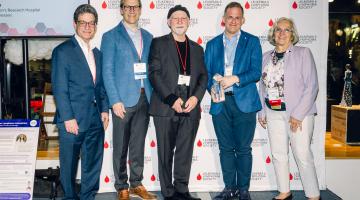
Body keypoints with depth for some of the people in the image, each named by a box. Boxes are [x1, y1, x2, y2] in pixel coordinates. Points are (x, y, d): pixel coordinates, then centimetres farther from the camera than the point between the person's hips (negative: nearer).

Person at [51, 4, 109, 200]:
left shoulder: (97, 53, 14)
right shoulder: (62, 51, -6)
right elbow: (59, 88, -11)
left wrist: (104, 110, 8)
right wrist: (68, 118, -15)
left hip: (95, 119, 6)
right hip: (73, 119, -6)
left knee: (93, 163, 13)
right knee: (69, 164, 7)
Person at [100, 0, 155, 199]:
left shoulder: (147, 37, 13)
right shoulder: (111, 36, -1)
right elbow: (107, 71, -6)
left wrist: (153, 96, 5)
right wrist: (115, 100, -14)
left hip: (144, 98, 4)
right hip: (123, 99, -4)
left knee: (138, 145, 13)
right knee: (120, 147, 5)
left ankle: (137, 184, 25)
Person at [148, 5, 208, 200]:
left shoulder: (197, 48, 18)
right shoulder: (158, 43, 6)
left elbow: (203, 76, 12)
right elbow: (154, 74, -4)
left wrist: (196, 97, -7)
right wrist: (172, 100, -13)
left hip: (190, 108, 3)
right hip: (165, 107, -3)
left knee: (185, 152, 6)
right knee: (166, 152, 3)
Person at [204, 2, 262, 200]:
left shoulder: (252, 41, 6)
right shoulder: (212, 44, 15)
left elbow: (256, 72, -3)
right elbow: (206, 72, 10)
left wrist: (235, 79, -17)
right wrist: (211, 87, -9)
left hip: (244, 102, -2)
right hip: (220, 103, 3)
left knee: (243, 148, 3)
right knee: (226, 148, 9)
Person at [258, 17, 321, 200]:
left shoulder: (303, 53, -3)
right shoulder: (266, 57, 10)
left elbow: (311, 86, -9)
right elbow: (262, 86, 14)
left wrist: (298, 114, -14)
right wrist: (262, 112, 8)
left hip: (298, 112, -4)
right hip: (273, 113, 5)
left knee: (303, 156, -4)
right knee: (278, 154, 9)